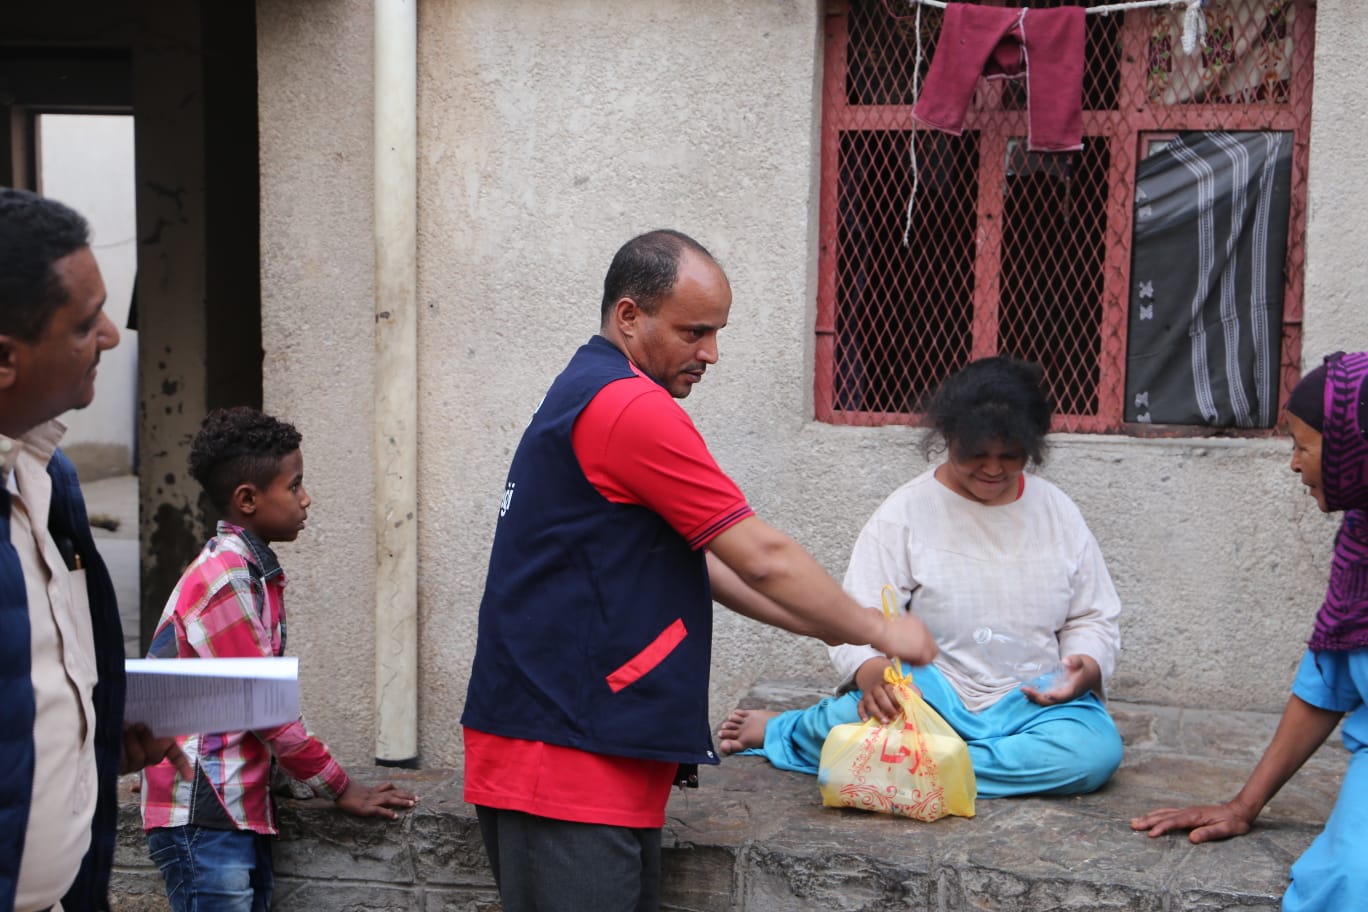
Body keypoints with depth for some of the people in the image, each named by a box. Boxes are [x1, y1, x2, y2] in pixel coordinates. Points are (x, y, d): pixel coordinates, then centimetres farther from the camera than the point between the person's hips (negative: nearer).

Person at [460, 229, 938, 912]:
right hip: (567, 764, -10)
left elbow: (692, 560, 21)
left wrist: (827, 626, 17)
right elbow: (762, 559, -13)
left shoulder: (584, 397, 18)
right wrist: (876, 630, 2)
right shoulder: (631, 407, -15)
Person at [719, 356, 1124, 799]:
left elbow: (1094, 618, 13)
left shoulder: (1057, 512, 8)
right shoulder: (905, 513, -3)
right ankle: (784, 729, -6)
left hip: (1034, 705, 4)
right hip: (933, 700, -4)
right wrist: (873, 675, -33)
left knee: (1095, 753, -30)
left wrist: (1086, 668, -10)